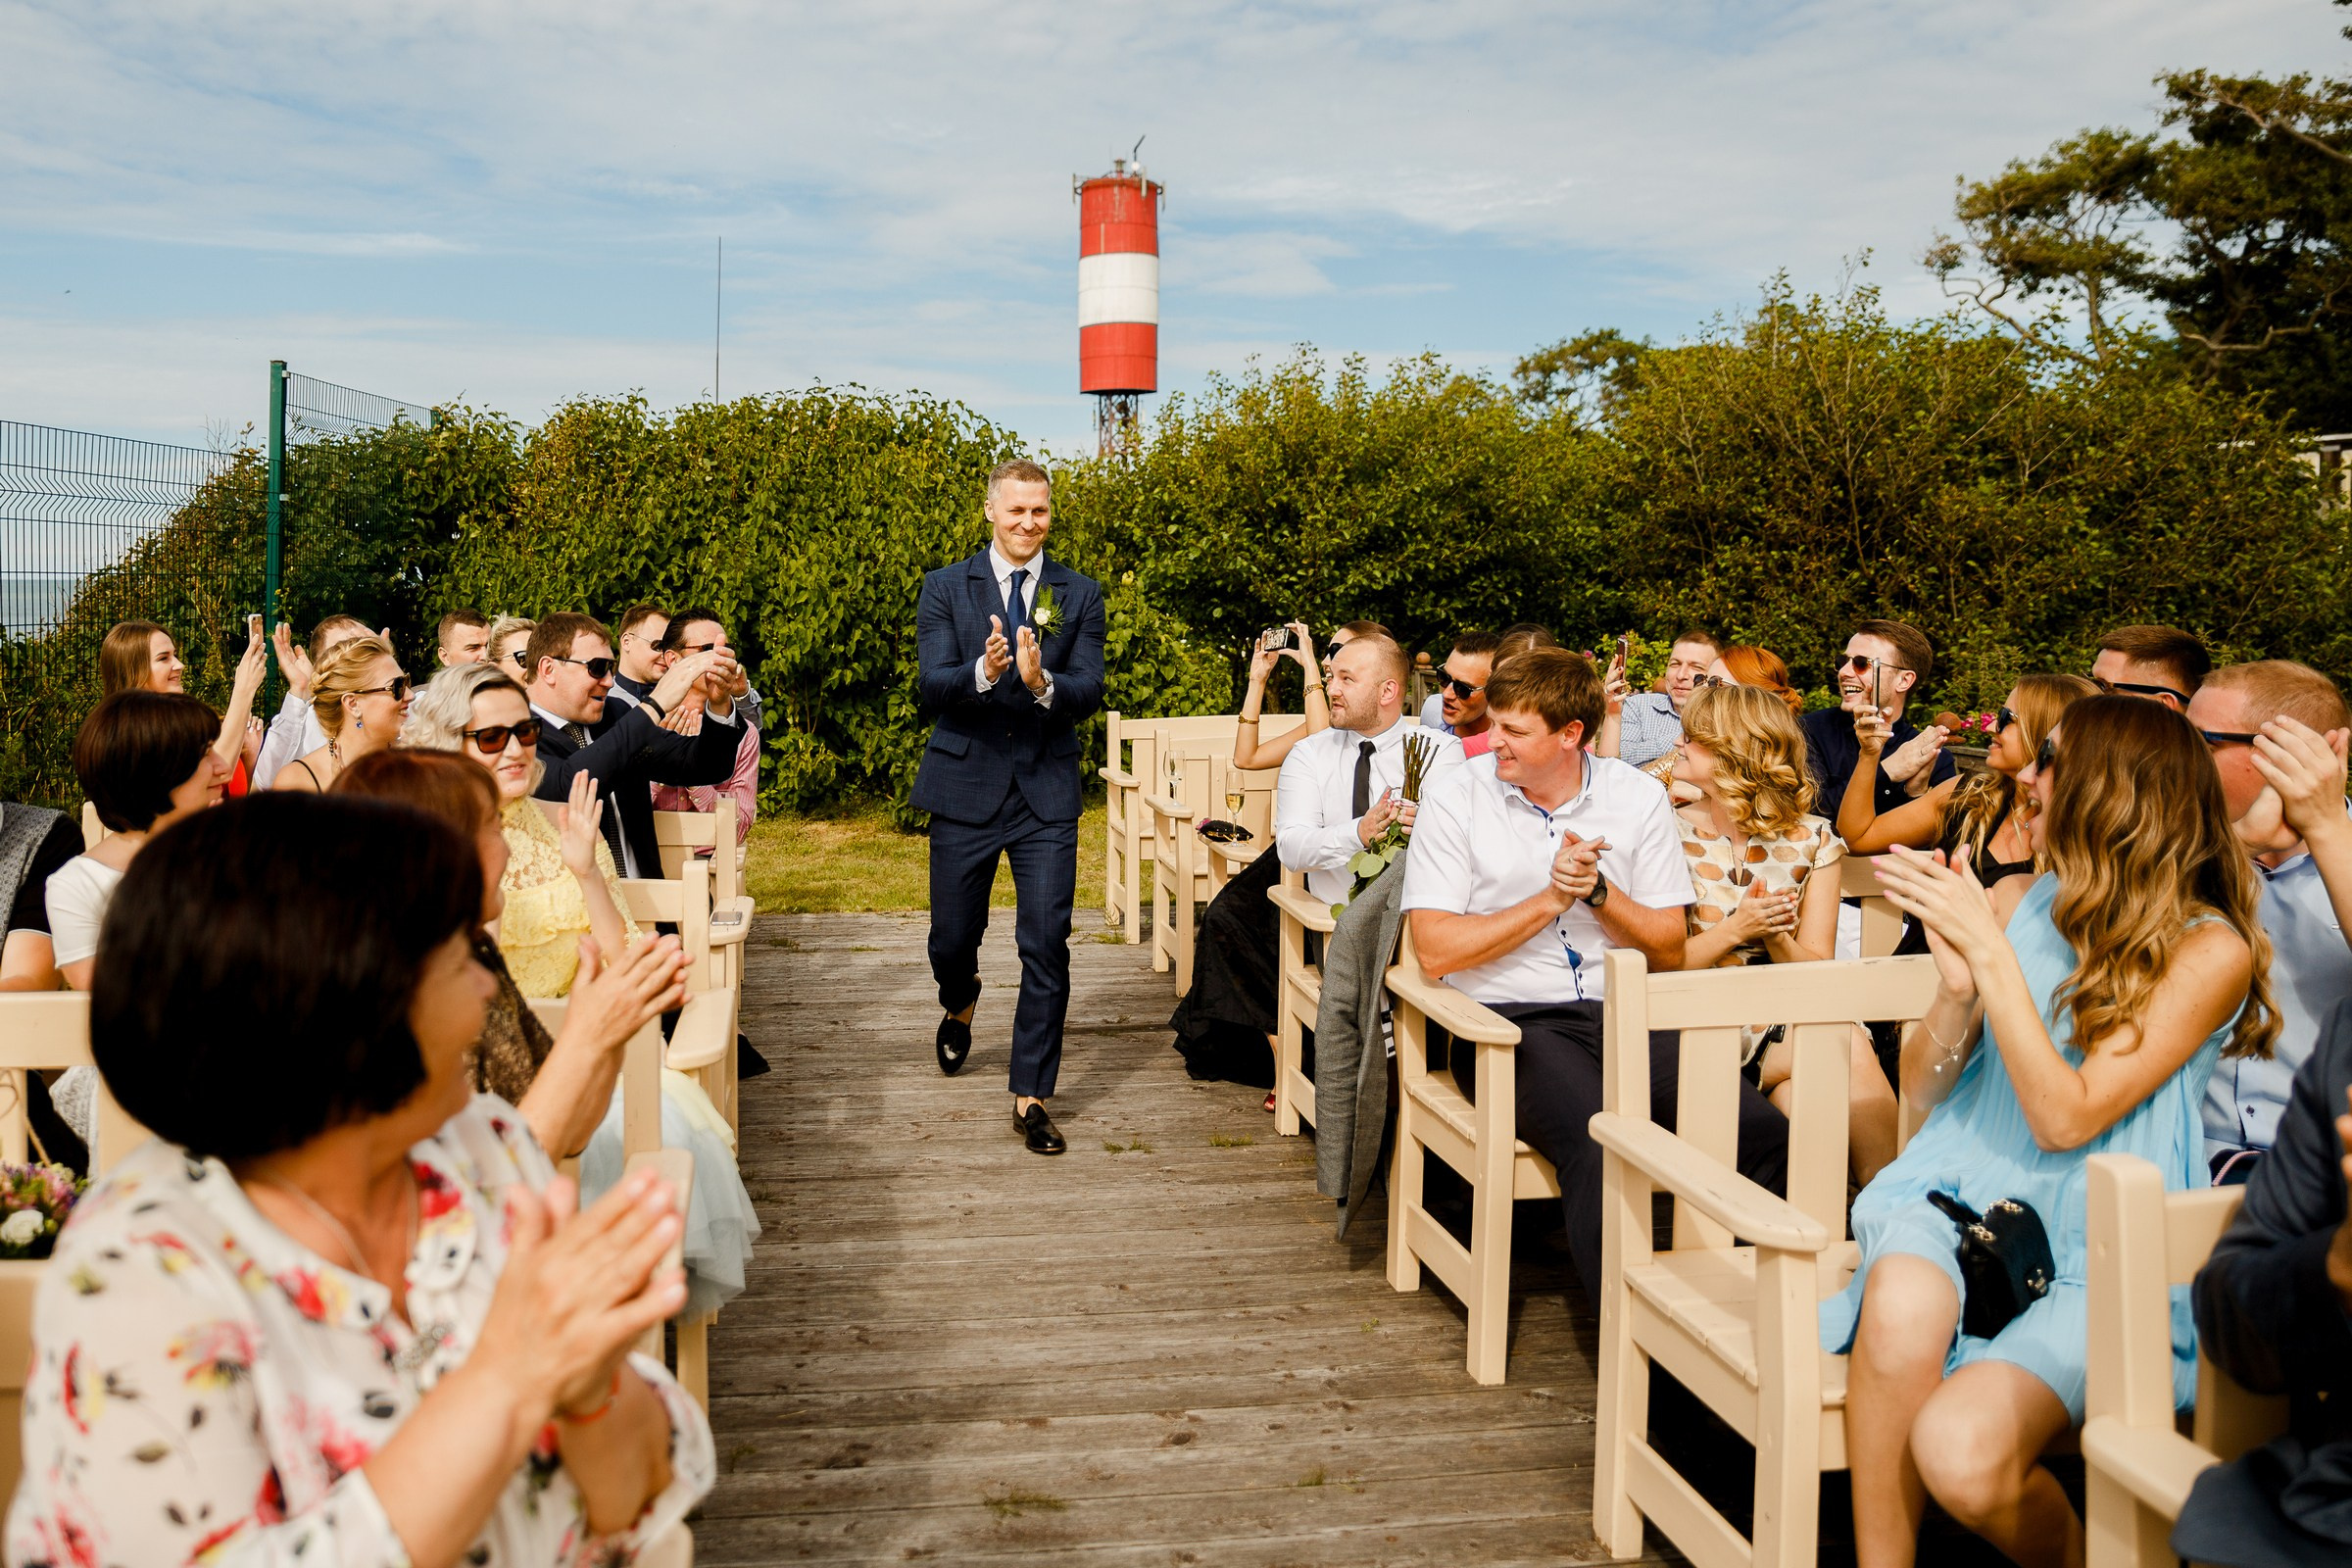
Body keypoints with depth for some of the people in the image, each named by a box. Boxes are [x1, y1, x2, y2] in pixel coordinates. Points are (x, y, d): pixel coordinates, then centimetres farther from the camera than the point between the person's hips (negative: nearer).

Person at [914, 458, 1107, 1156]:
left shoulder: (1080, 595, 5)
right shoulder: (945, 587, 2)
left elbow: (1089, 694, -6)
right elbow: (932, 690, -8)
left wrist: (1040, 680, -27)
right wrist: (983, 672, -30)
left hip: (1046, 791, 0)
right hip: (965, 786, 0)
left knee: (1046, 948, -5)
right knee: (952, 938, 11)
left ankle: (1031, 1097, 7)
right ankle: (961, 1001, 48)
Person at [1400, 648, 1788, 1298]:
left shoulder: (1639, 798, 8)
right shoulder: (1455, 798, 1)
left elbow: (1670, 950, 8)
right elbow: (1436, 950, -6)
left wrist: (1598, 890, -9)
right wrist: (1552, 898, -10)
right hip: (1511, 1022, -3)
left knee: (1765, 1134, -22)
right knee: (1603, 1151, -34)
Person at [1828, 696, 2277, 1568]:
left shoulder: (2209, 949, -5)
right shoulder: (2014, 903, 8)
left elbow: (2065, 1117, -13)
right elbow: (1921, 1090, 10)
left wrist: (1990, 952, -16)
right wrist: (1957, 987, -10)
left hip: (2102, 1255, -3)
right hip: (1965, 1198, 4)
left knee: (1961, 1452, -27)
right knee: (1902, 1301, -33)